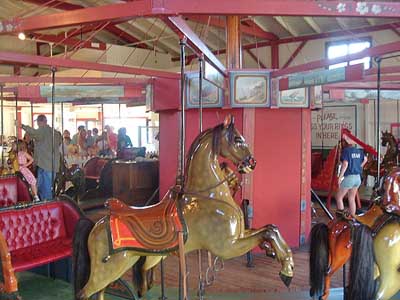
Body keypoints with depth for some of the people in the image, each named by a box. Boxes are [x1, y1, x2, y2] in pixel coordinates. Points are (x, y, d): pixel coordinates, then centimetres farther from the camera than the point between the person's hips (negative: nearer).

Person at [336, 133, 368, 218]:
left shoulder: (346, 150, -12)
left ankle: (341, 214, -2)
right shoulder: (359, 151, 9)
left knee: (339, 197, 6)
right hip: (358, 177, 7)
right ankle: (352, 217, 20)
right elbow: (365, 159, 25)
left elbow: (345, 164, -21)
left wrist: (340, 177, -17)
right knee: (351, 198, 16)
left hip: (349, 177, -7)